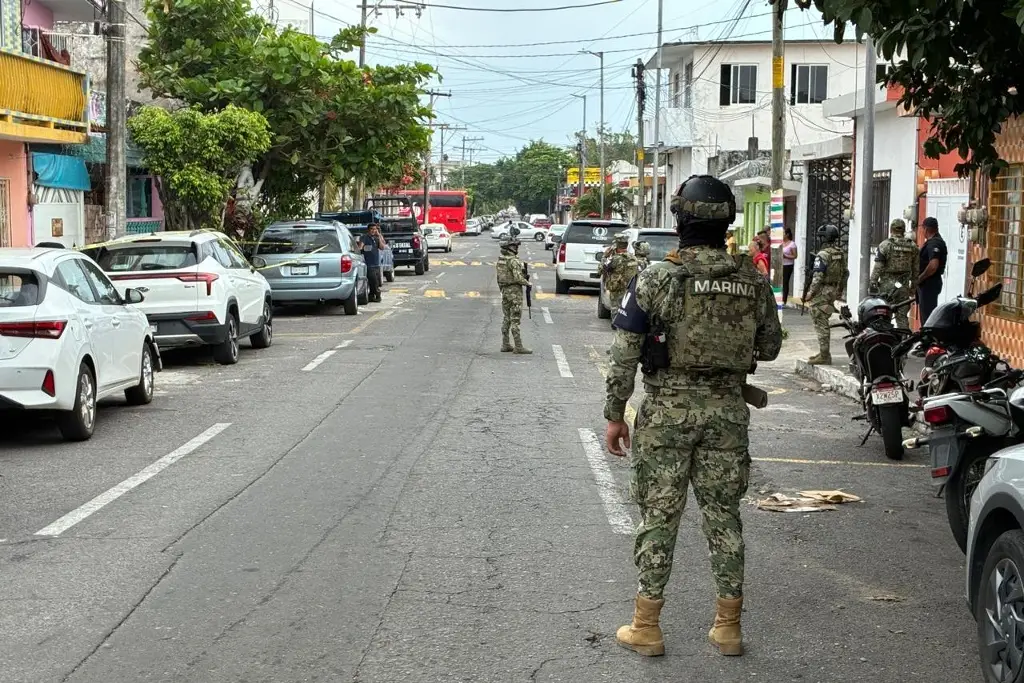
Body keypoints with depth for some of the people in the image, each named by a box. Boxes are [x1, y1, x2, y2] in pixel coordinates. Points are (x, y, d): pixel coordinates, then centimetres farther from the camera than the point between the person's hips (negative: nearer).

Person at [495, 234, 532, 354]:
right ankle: (518, 346, -6)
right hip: (514, 290, -8)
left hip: (504, 290, 8)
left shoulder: (500, 259, 7)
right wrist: (527, 283, -8)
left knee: (506, 318, 13)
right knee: (515, 319, -7)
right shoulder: (513, 260, -18)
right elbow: (518, 278, -20)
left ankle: (505, 345, 16)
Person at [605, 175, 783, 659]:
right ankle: (728, 628, 18)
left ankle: (646, 627, 11)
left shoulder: (658, 277, -10)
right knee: (723, 514, 11)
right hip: (728, 410, 3)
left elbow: (624, 354, -8)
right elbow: (769, 347, 10)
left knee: (659, 515, 5)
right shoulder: (752, 280, 0)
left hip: (667, 409, -3)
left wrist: (614, 415, 0)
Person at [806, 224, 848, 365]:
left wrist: (810, 293, -12)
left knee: (820, 323, -5)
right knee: (824, 323, 18)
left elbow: (818, 277, -20)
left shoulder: (823, 255, -17)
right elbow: (845, 274, 16)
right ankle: (824, 353, 22)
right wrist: (840, 291, 24)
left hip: (822, 292, -9)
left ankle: (824, 356, -6)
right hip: (833, 292, 9)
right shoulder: (842, 254, 9)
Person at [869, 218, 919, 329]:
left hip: (887, 284, -4)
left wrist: (873, 283, -5)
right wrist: (914, 285, 18)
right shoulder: (912, 246, 7)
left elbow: (877, 267, -10)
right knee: (902, 316, 8)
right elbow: (915, 269, 10)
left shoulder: (885, 245, -7)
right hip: (904, 286, 4)